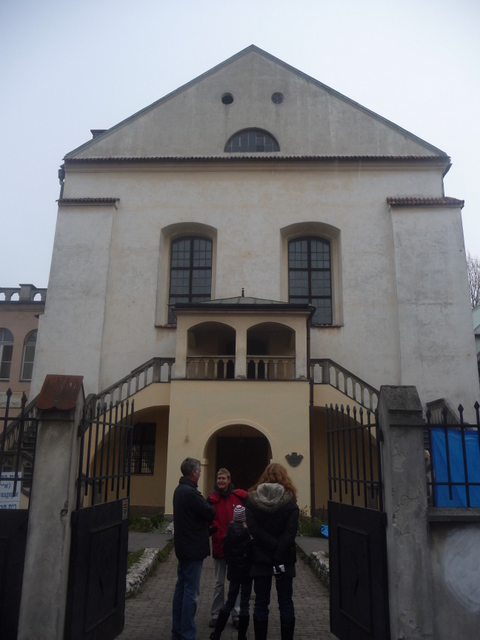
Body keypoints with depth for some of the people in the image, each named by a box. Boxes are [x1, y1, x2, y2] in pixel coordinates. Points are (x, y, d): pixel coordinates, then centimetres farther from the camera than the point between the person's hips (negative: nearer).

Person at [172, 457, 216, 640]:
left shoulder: (180, 490, 10)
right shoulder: (191, 492, -22)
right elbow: (210, 513, -18)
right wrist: (208, 505, 1)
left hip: (183, 546, 10)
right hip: (193, 548, -10)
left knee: (181, 589, 15)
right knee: (191, 593, -3)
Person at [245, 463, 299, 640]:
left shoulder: (251, 499, -3)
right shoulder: (290, 500, -7)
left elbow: (254, 529, -13)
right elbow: (290, 532, -16)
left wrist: (274, 548, -13)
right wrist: (280, 556, -17)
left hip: (260, 558, 1)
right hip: (285, 558, -1)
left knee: (261, 604, 10)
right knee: (286, 603, 10)